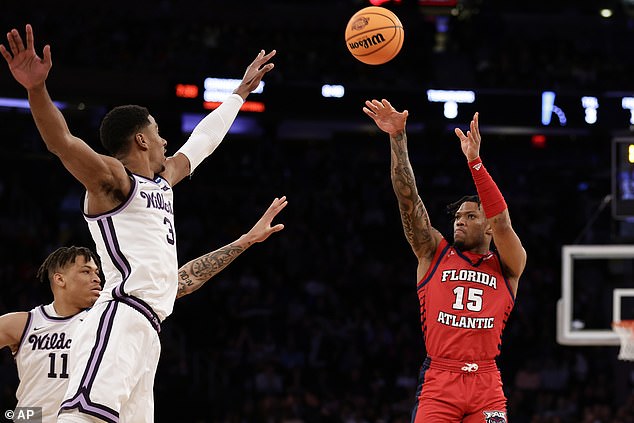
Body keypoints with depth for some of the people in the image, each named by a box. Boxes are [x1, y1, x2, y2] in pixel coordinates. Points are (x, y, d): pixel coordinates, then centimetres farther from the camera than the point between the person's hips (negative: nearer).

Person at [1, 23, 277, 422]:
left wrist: (241, 91, 54)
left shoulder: (163, 180, 27)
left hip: (146, 333, 9)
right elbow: (63, 143, -18)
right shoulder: (111, 177, 0)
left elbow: (202, 141, 43)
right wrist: (36, 89, -34)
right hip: (119, 324, -9)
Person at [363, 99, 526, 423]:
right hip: (438, 380, 0)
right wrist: (397, 138, -7)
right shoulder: (434, 254, 13)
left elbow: (501, 220, -8)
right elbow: (408, 199, 4)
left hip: (485, 382, 0)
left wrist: (474, 160, -17)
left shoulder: (507, 265, 10)